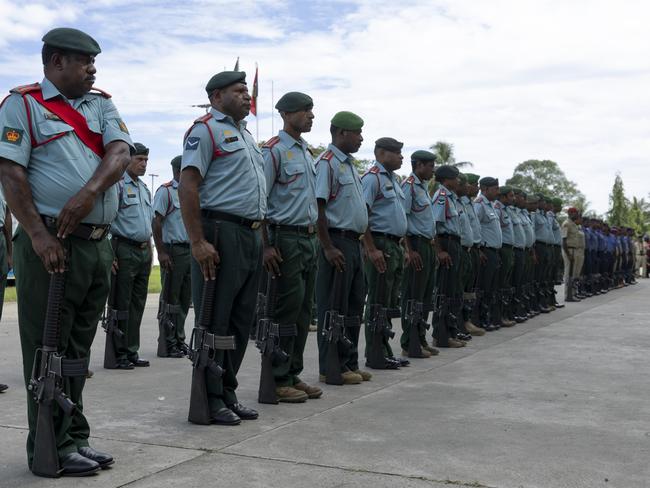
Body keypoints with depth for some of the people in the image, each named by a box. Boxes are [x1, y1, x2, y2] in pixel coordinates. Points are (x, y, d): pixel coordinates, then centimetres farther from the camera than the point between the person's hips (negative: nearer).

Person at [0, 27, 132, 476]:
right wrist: (39, 236, -18)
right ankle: (52, 447, 8)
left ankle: (75, 438, 21)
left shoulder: (102, 104, 16)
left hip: (99, 243, 6)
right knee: (48, 349, 0)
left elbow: (120, 153, 0)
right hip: (51, 243, -6)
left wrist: (89, 192, -19)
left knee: (78, 348, 12)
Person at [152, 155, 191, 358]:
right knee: (170, 299, -3)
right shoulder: (165, 191, -4)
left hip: (191, 250, 7)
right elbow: (156, 222, -10)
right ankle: (168, 343, 3)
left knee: (185, 298, 10)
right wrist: (161, 252, -17)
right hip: (173, 250, -7)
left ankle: (179, 339, 19)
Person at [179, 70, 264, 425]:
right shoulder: (205, 130, -4)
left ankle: (227, 392, 20)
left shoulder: (246, 136, 23)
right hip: (221, 234, -9)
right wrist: (197, 242, -21)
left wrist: (260, 236, 18)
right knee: (215, 320, -3)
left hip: (251, 235, 9)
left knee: (242, 319, 11)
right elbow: (187, 186, -14)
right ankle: (210, 399, 4)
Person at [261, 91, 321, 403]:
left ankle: (293, 375, 20)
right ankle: (278, 380, 3)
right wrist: (266, 246, -19)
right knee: (286, 310, -6)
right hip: (286, 238, -8)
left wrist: (316, 238, 17)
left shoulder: (307, 152, 18)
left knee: (303, 311, 11)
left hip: (310, 238, 9)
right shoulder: (274, 151, -8)